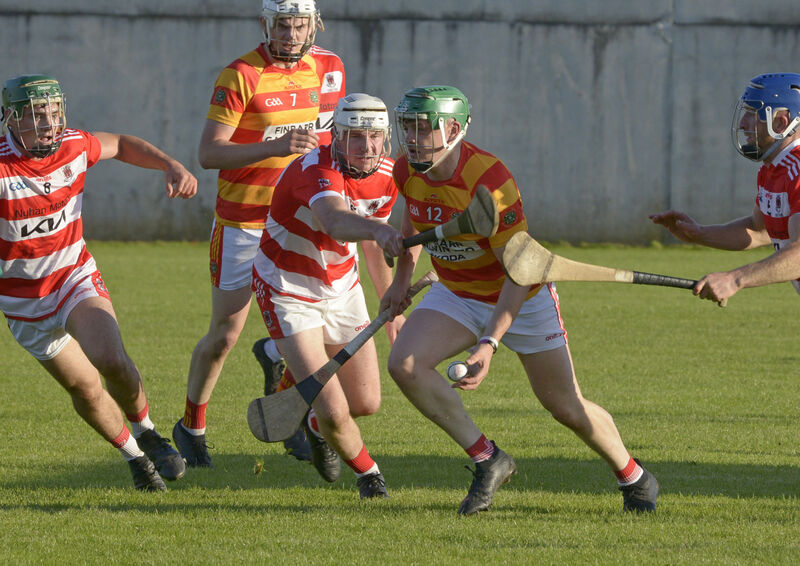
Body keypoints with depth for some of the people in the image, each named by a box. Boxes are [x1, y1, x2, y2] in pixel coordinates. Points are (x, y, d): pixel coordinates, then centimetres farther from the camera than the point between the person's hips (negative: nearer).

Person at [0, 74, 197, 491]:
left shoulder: (73, 147, -11)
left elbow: (121, 145, 11)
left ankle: (146, 432, 5)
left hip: (77, 279, 2)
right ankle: (134, 455, 27)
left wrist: (173, 167, 0)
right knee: (84, 386, 2)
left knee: (111, 360, -23)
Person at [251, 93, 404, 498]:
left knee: (366, 403, 10)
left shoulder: (386, 175, -9)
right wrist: (379, 231, -77)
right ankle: (366, 471, 19)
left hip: (341, 289, 7)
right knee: (334, 411, -14)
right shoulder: (316, 171, -33)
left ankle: (317, 427, 46)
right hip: (287, 293, -7)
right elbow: (335, 221, -57)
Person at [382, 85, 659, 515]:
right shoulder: (408, 171, -12)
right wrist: (402, 278, 17)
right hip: (457, 295, 6)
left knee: (567, 407, -1)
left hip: (522, 299, -6)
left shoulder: (489, 181, -33)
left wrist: (489, 342, -40)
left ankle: (633, 478, 27)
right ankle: (487, 461, -7)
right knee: (405, 365, -19)